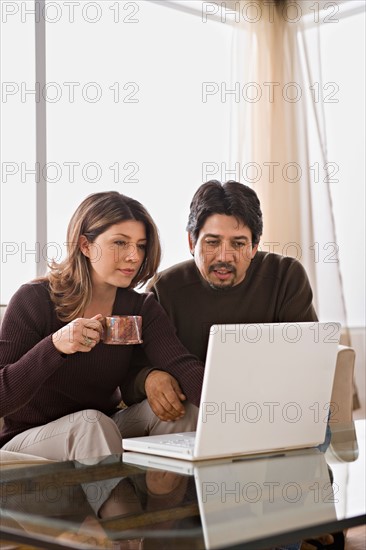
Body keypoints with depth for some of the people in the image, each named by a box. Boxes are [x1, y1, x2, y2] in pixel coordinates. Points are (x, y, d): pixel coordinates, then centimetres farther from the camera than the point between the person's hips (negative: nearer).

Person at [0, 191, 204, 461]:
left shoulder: (142, 309, -2)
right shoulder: (35, 300, -14)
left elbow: (184, 366, -20)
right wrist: (54, 346, -34)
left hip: (102, 438, 4)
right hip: (28, 442, -4)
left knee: (176, 406, -19)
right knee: (91, 422, -33)